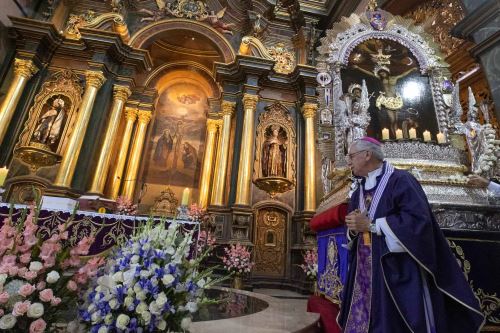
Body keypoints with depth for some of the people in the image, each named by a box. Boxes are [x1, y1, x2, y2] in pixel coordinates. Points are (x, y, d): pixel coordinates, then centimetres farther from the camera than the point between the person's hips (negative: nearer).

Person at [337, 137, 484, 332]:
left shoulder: (400, 181, -10)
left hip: (398, 272, -6)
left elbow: (418, 220, -21)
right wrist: (353, 228, -8)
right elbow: (353, 228, 16)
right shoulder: (359, 191, 12)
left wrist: (371, 224, -19)